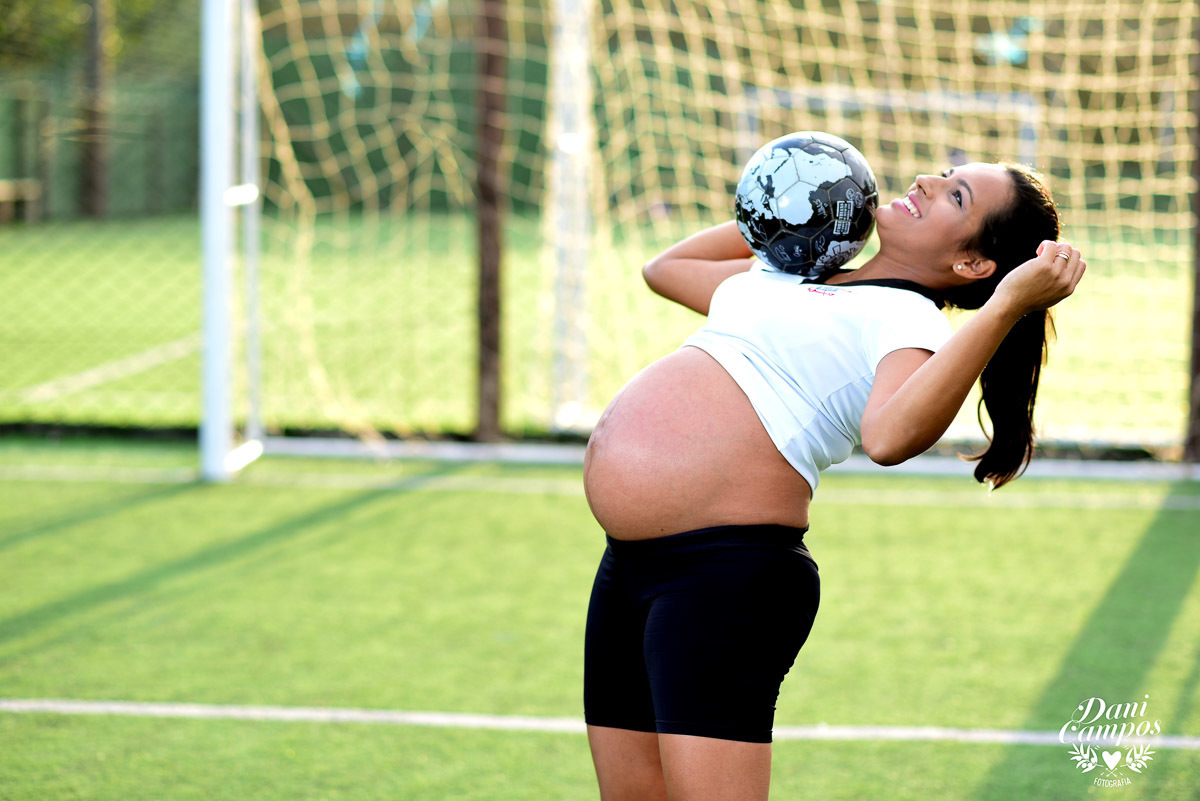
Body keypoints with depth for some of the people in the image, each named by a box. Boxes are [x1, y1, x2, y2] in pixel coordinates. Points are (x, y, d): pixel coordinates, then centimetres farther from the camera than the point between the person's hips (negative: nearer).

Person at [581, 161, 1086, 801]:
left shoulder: (912, 320, -8)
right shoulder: (792, 273, 19)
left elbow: (890, 434, -31)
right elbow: (666, 268, 37)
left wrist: (1007, 307, -30)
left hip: (726, 573, -9)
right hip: (627, 566, 9)